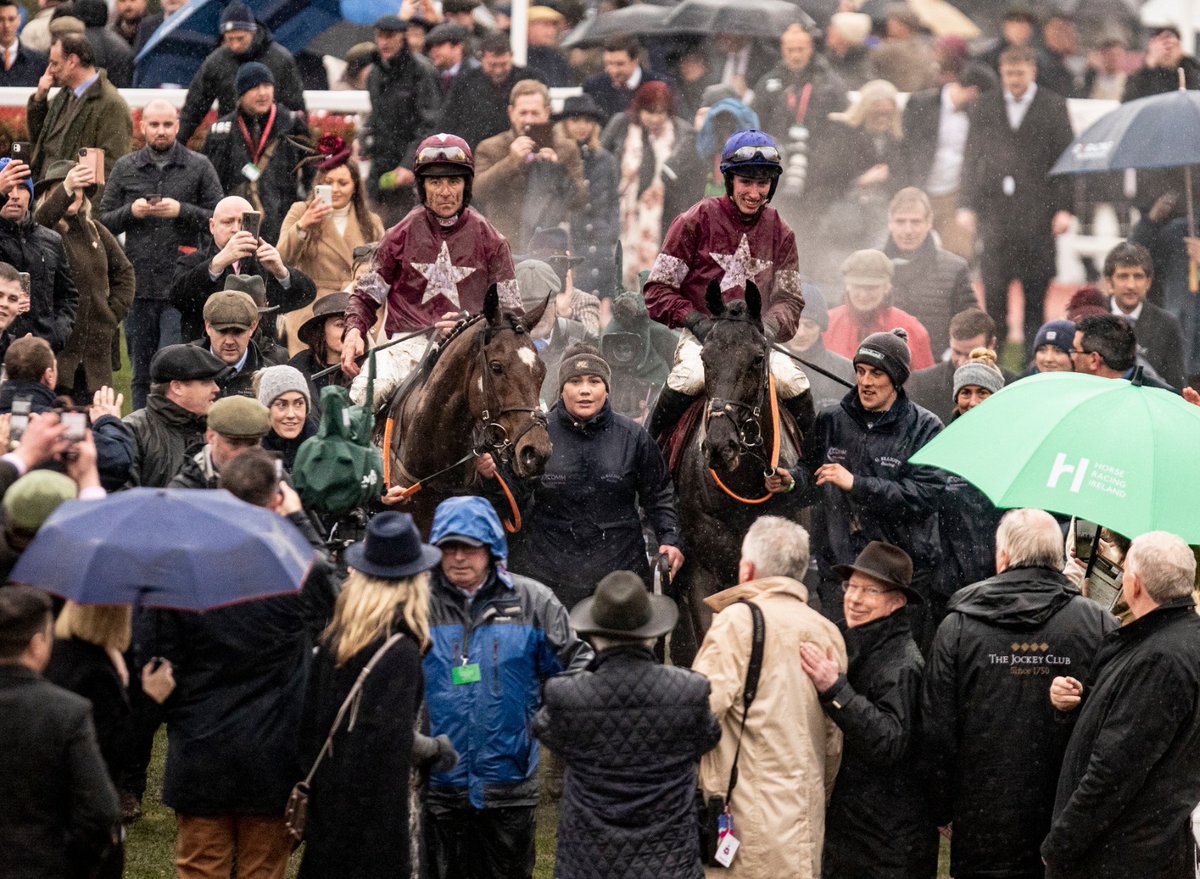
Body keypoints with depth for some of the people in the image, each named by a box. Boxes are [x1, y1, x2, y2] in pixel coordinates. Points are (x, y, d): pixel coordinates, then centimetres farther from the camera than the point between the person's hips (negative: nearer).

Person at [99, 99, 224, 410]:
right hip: (139, 287, 3)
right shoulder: (125, 168, 10)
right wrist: (131, 211, -10)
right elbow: (103, 221, 9)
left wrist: (182, 211, -14)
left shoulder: (199, 166, 3)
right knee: (141, 373, 10)